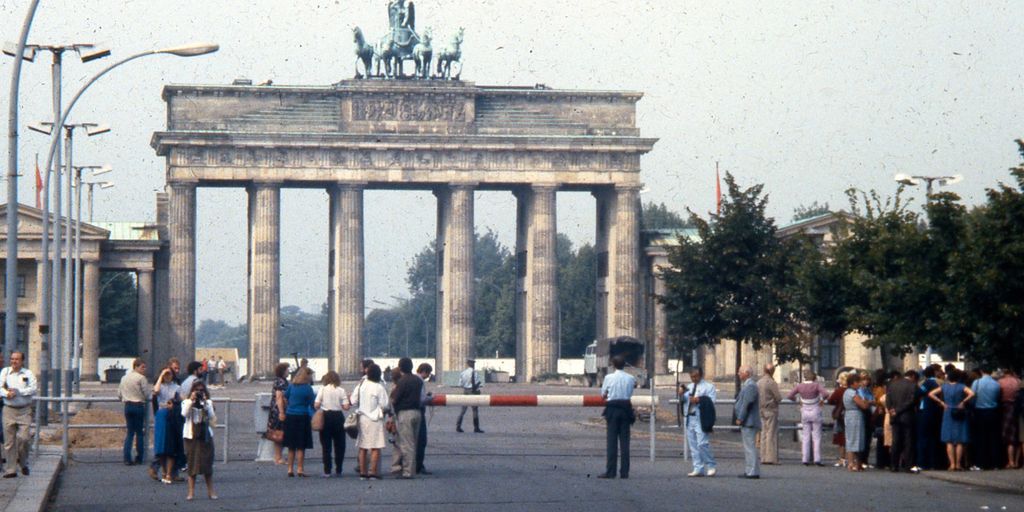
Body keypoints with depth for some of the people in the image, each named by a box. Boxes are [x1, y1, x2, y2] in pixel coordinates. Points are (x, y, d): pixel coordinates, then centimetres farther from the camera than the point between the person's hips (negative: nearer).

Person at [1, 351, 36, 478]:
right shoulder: (5, 371, 7)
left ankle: (23, 463, 15)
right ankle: (10, 469, 7)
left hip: (24, 410, -1)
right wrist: (6, 393, -20)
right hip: (9, 409, 1)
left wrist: (17, 391, -16)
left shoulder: (28, 373, 3)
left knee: (23, 438, -10)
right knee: (9, 440, 1)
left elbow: (33, 389, -8)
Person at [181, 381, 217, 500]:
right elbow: (184, 414, -13)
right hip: (191, 435, -1)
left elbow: (212, 416, -5)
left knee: (207, 463, 2)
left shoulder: (208, 402, 9)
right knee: (192, 464, -1)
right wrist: (191, 400, -17)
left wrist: (205, 403, -13)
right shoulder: (187, 402, 5)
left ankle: (210, 491, 10)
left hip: (205, 436, 1)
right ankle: (191, 492, 4)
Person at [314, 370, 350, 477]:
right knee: (339, 444, 12)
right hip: (338, 416, 0)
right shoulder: (341, 390, -3)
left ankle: (327, 471, 1)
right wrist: (349, 400, 12)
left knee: (326, 445, 5)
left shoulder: (322, 389, -4)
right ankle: (338, 470, 12)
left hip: (325, 416, 0)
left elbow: (316, 405, -9)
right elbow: (346, 407, -8)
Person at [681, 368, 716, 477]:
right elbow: (683, 400, 22)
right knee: (693, 445, 7)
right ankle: (698, 469, 12)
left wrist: (699, 400, -20)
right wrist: (682, 395, 2)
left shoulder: (708, 387, 0)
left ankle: (711, 467, -1)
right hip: (690, 418, 7)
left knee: (702, 443, -13)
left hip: (701, 419, -7)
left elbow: (711, 401, -10)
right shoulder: (690, 387, 21)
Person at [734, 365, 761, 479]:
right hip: (747, 422, 11)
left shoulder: (750, 386, -16)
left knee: (750, 447, -10)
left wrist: (740, 418, -18)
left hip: (748, 422, -11)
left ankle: (752, 472, -11)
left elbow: (747, 403, -21)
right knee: (748, 447, 14)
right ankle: (750, 471, 19)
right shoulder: (747, 385, 18)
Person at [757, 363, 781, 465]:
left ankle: (764, 458, 11)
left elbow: (757, 397, 13)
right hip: (771, 410, -7)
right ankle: (771, 458, -8)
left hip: (762, 410, 7)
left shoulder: (759, 382, 8)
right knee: (772, 434, -5)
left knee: (764, 434, 10)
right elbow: (779, 398, -14)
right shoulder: (771, 383, -15)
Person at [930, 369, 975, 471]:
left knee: (949, 441, 5)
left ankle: (952, 464, -3)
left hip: (948, 414, 2)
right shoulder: (961, 387, -5)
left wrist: (941, 403, 1)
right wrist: (963, 402, -9)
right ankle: (958, 464, 0)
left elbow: (931, 394, -2)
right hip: (959, 416, -2)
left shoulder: (944, 387, 2)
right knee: (960, 441, 4)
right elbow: (971, 393, -21)